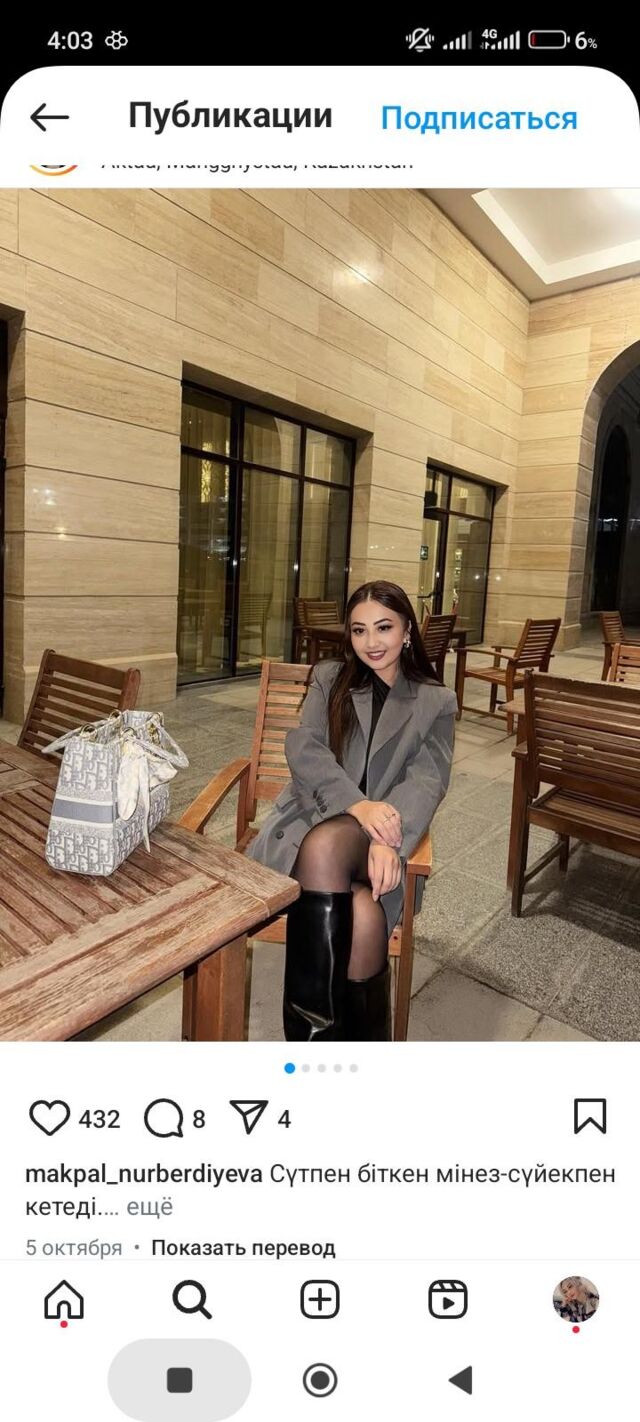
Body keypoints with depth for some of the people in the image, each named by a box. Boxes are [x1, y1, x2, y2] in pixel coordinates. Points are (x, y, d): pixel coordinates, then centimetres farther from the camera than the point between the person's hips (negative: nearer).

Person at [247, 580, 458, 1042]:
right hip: (312, 817, 0)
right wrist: (358, 804, -21)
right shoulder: (329, 678, 13)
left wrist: (389, 839, -24)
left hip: (376, 836, 0)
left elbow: (426, 781, -3)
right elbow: (303, 748, -3)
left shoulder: (437, 702, 12)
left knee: (327, 845, -35)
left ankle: (314, 1024, -21)